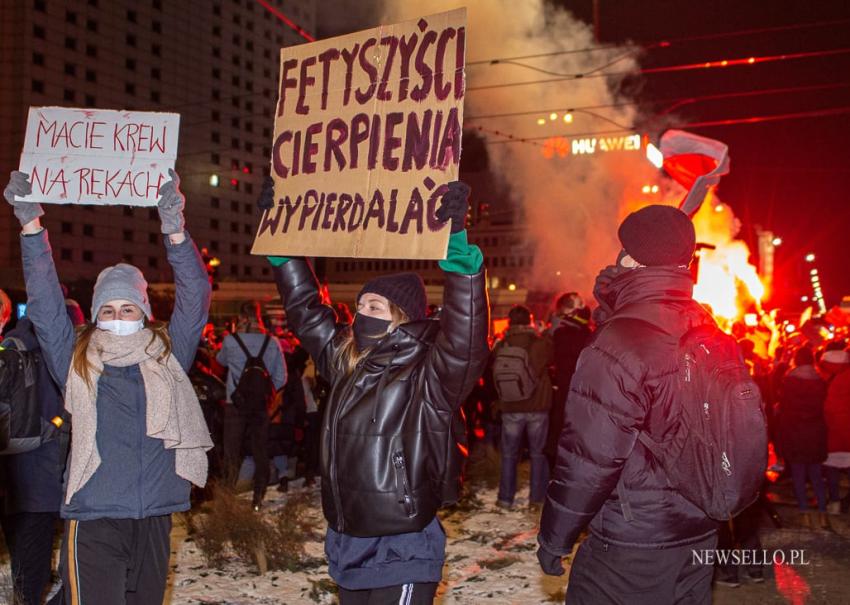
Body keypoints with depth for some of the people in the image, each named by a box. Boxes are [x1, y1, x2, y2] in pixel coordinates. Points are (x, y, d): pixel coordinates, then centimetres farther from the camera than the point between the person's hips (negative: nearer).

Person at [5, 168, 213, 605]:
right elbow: (45, 303, 0)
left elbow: (195, 299, -2)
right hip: (93, 522, -2)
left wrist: (175, 230, -15)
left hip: (155, 518, 2)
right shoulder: (78, 363, 7)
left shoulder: (168, 358, 7)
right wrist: (30, 225, -8)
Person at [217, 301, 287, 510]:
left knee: (232, 453, 8)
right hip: (261, 405, 2)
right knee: (261, 453, 12)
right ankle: (258, 498, 15)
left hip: (236, 403, -2)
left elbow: (221, 360, 15)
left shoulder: (230, 340, -8)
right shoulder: (272, 342, -4)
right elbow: (281, 379, -2)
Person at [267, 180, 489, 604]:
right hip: (347, 544, 7)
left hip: (401, 553, -7)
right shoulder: (345, 361, 6)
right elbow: (305, 307, 16)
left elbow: (466, 337, -31)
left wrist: (457, 244, -41)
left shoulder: (428, 377, -13)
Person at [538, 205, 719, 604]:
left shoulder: (620, 342, -21)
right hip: (700, 534, 8)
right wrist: (610, 310, 6)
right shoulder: (705, 329, 3)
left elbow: (590, 456, -21)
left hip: (629, 546, -8)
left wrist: (554, 537, -8)